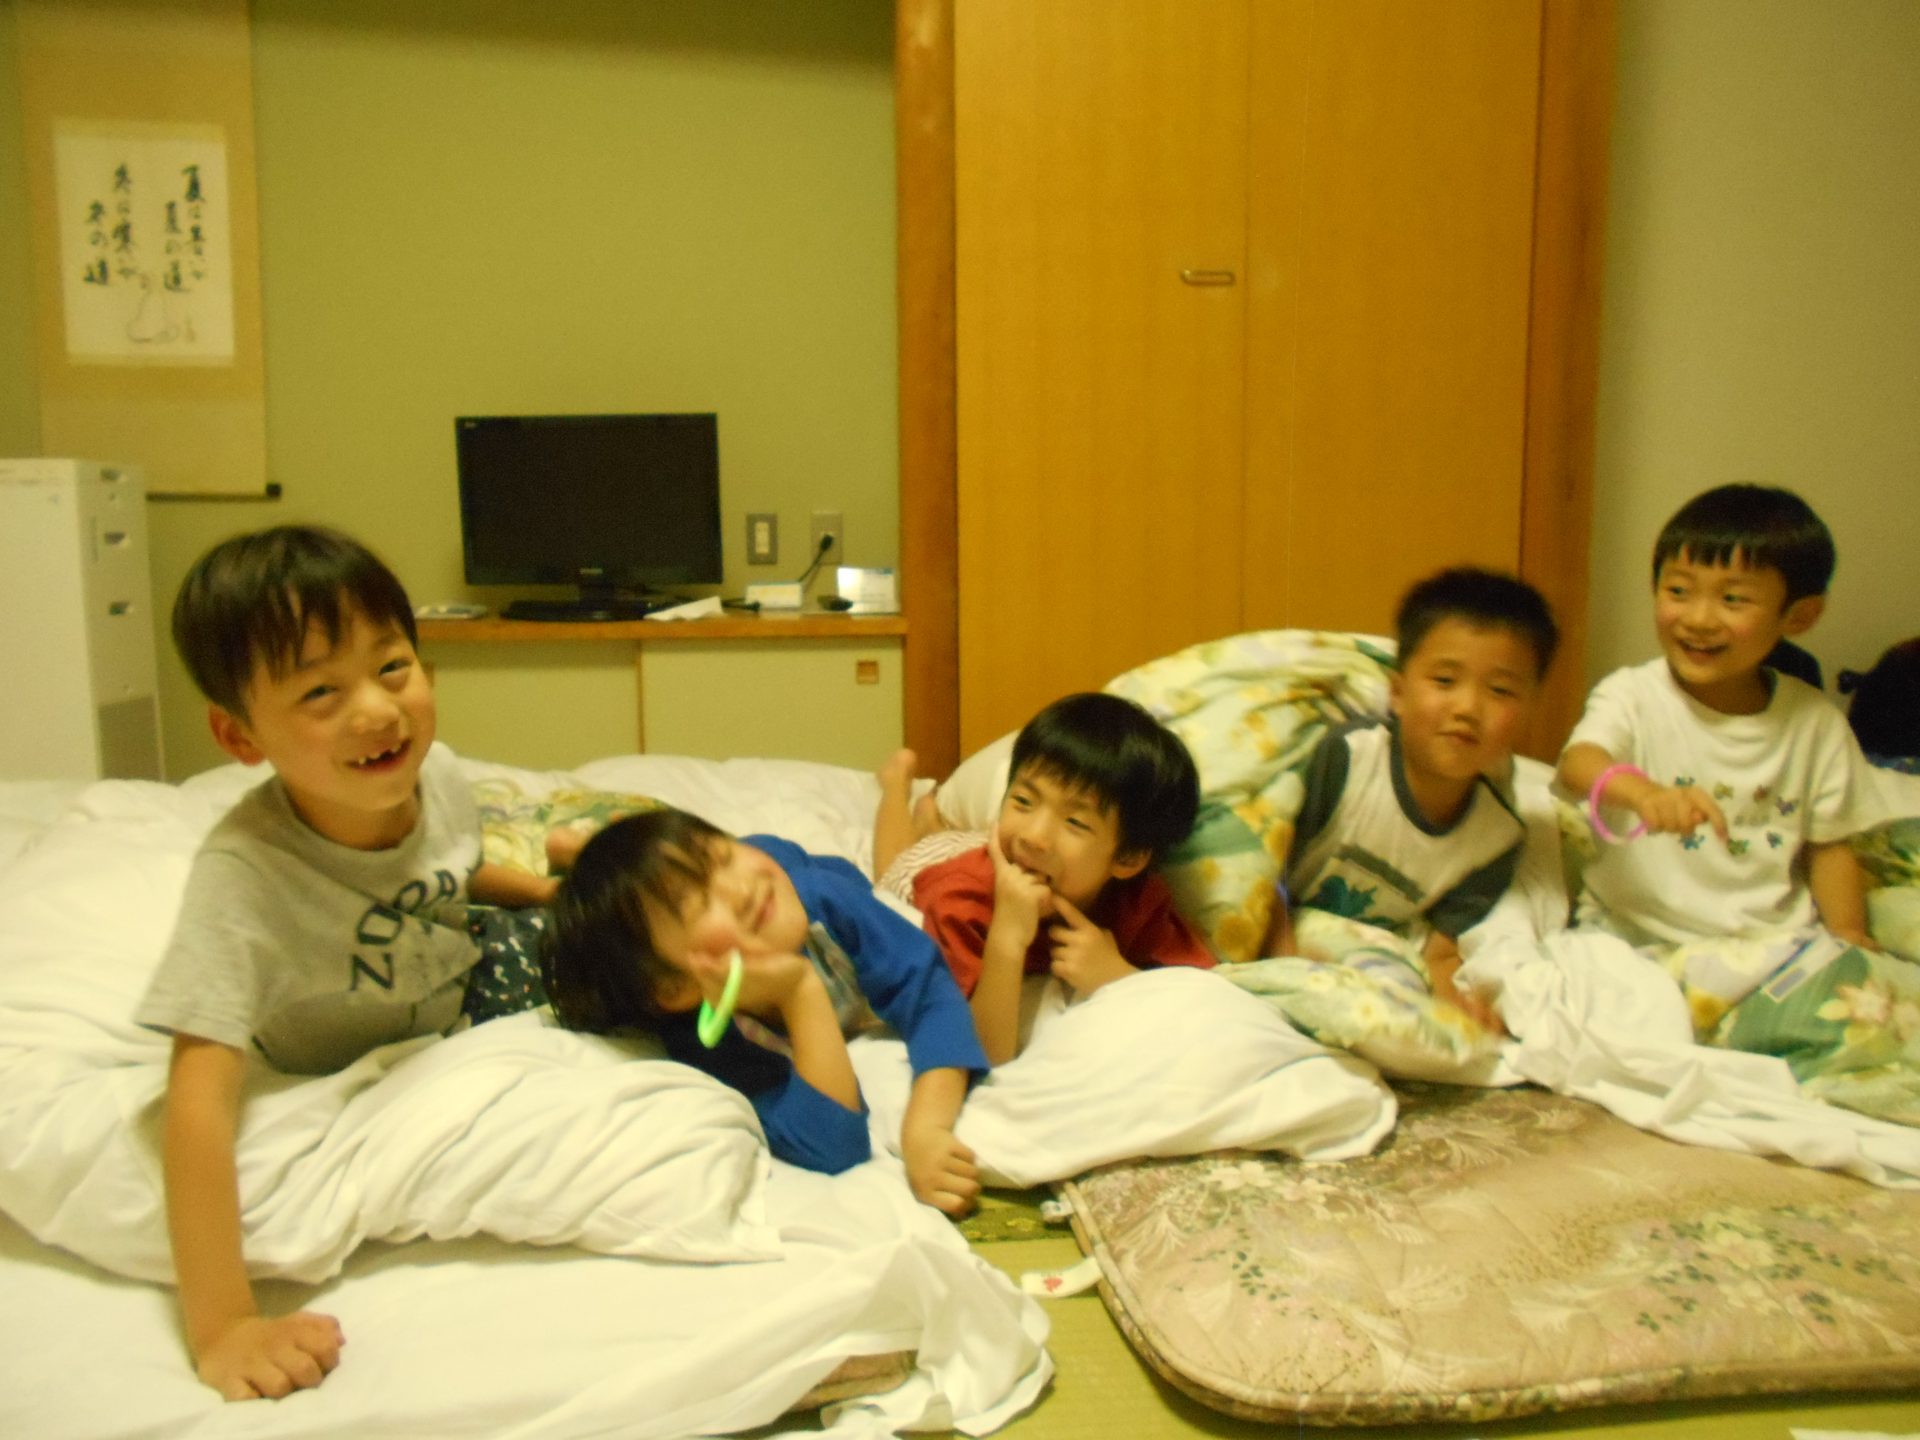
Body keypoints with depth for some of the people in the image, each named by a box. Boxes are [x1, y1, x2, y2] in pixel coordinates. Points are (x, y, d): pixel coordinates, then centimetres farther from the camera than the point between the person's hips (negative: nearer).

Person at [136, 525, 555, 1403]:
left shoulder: (437, 776, -25)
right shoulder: (244, 876, -42)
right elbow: (198, 1100, -45)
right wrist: (220, 1327, -49)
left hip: (461, 988, 4)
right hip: (343, 1085, -4)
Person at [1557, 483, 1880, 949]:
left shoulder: (1815, 720, 5)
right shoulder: (1631, 696, -7)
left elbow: (1829, 845, 13)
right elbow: (1579, 763, -28)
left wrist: (1848, 934, -2)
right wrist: (1643, 792, -49)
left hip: (1770, 941, 3)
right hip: (1634, 936, -2)